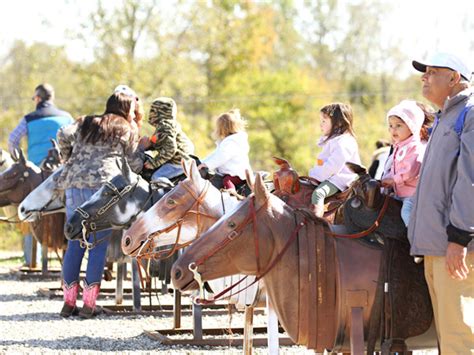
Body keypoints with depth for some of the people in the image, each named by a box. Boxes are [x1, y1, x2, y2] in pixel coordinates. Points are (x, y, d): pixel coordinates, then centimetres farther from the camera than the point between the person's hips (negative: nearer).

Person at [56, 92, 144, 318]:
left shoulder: (85, 124, 22)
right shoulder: (128, 131, 13)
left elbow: (63, 136, 7)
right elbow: (135, 165, 9)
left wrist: (69, 158, 22)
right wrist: (140, 148, 28)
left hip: (74, 185, 4)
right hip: (103, 186, -4)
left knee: (75, 243, 8)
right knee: (99, 244, -1)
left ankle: (69, 302, 8)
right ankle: (89, 304, -4)